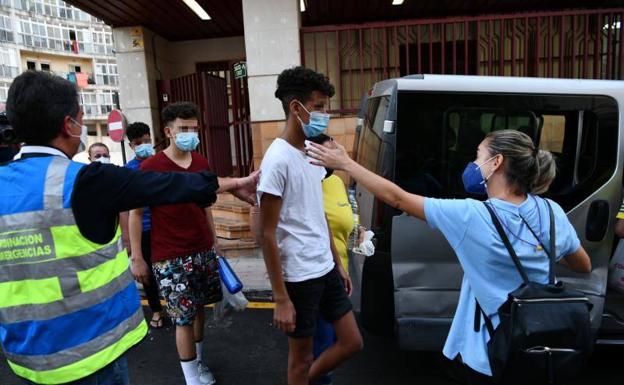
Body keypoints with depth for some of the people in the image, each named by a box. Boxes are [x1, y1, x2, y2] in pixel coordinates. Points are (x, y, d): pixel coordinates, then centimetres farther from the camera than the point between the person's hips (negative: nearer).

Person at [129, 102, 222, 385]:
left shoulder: (202, 164, 5)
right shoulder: (150, 167, -12)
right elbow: (136, 213, -6)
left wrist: (214, 242, 14)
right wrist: (137, 257, -7)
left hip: (204, 251, 5)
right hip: (170, 258, -5)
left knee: (199, 309, 17)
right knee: (184, 318, 3)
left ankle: (198, 362, 38)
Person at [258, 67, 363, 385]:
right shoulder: (278, 160, -19)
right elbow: (268, 234, -19)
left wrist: (338, 263, 16)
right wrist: (281, 298, -17)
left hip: (326, 269, 8)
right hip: (300, 277, -8)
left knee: (352, 342, 17)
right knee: (301, 357, 12)